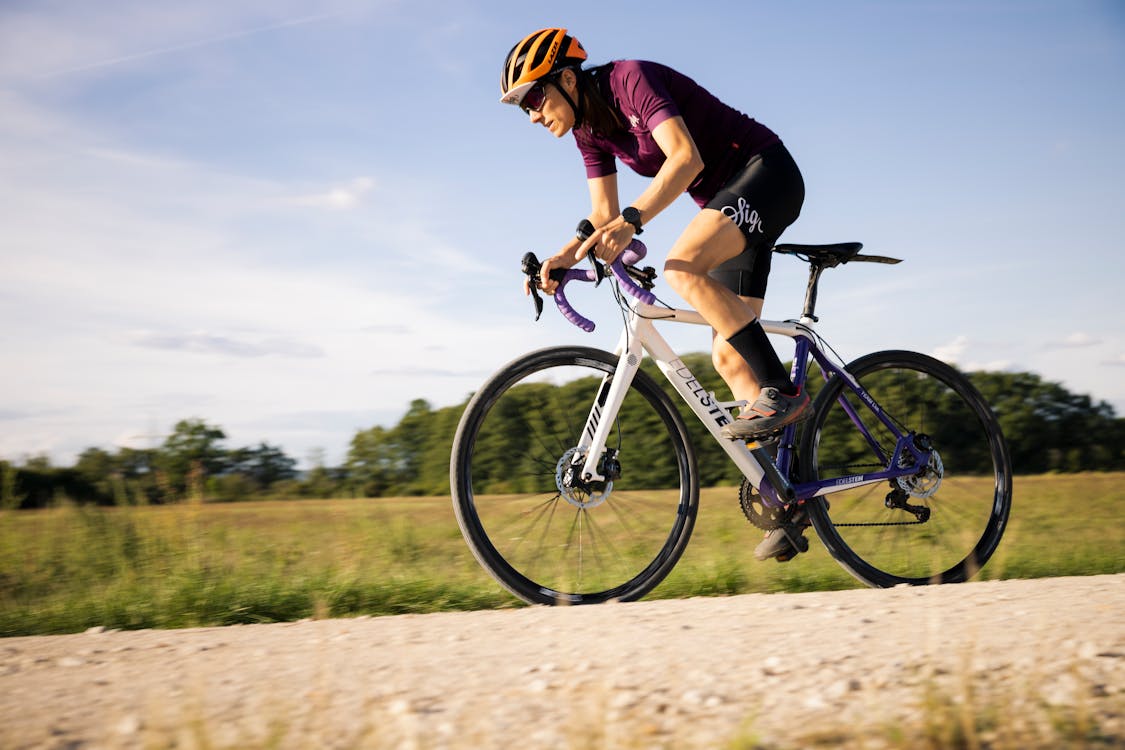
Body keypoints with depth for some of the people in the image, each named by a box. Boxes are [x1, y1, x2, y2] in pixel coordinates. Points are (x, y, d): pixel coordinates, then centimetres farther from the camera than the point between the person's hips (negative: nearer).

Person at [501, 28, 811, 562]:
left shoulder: (630, 79, -19)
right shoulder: (590, 128, 6)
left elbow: (686, 157, -33)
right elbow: (603, 218, 8)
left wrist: (631, 221, -43)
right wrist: (560, 259, -9)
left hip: (766, 173, -9)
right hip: (727, 202, 9)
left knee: (682, 269, -33)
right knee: (728, 358, 0)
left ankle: (781, 395, -25)